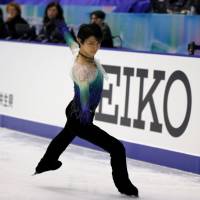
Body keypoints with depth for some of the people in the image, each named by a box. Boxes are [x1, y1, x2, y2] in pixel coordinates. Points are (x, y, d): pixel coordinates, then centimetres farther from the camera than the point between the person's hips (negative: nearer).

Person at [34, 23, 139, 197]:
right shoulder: (81, 67, -36)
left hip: (75, 111, 11)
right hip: (80, 119, -11)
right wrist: (85, 109, -74)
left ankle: (47, 163, 67)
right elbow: (83, 88, -56)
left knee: (67, 134, 40)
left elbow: (71, 43, 11)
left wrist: (66, 32, 32)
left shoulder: (79, 51, -12)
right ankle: (124, 185, 5)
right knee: (117, 149, -15)